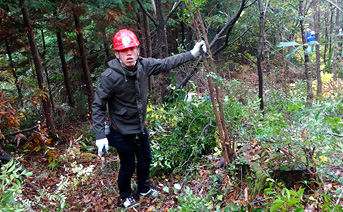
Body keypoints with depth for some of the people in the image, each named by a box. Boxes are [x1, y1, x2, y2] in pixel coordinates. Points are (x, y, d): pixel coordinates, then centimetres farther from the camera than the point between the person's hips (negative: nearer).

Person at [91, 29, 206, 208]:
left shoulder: (143, 65, -14)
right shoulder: (109, 77, -27)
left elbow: (166, 63, 0)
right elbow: (98, 106, -19)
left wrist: (192, 53, 0)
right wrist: (100, 135, -21)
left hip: (140, 127, 6)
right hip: (122, 131, -6)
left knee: (145, 159, 23)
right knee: (128, 166, 11)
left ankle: (144, 189, 52)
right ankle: (125, 196, 42)